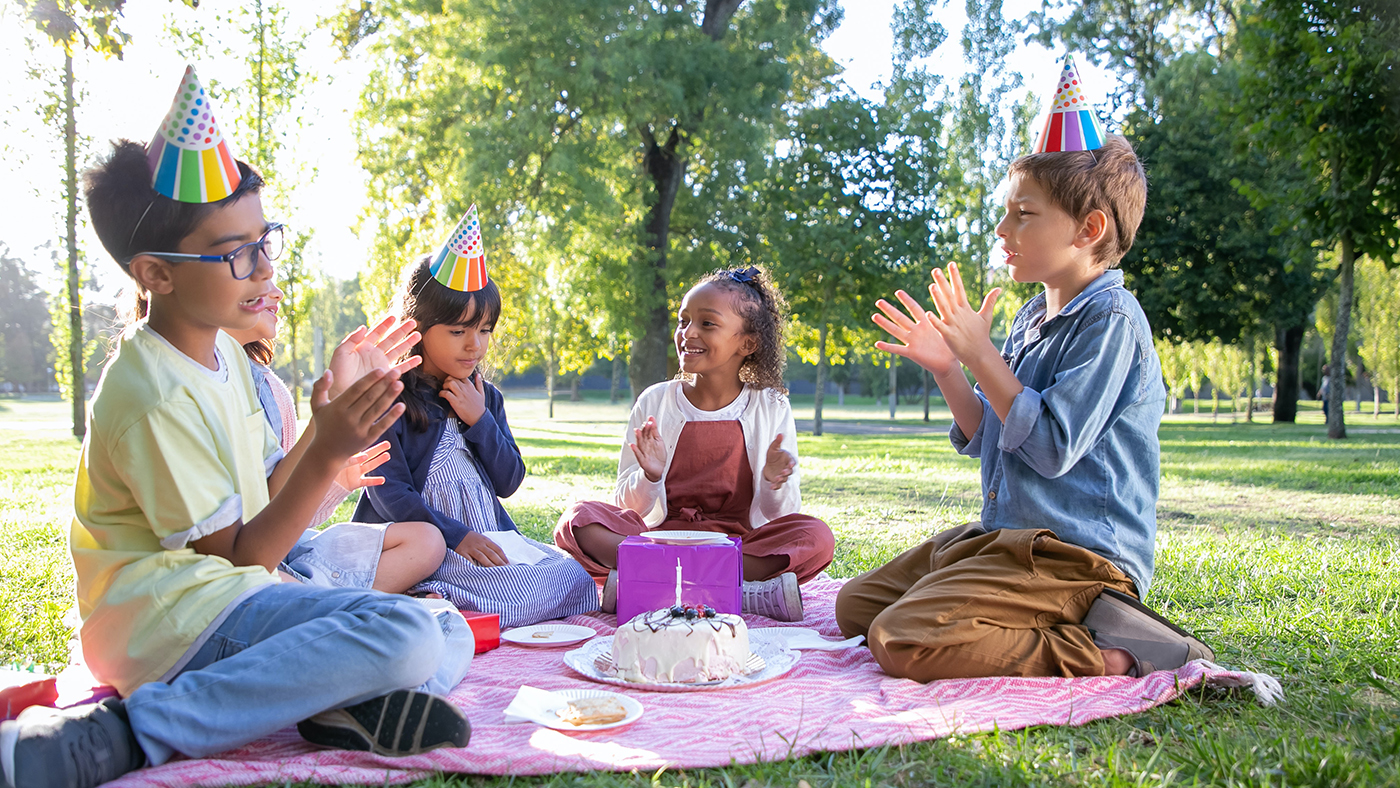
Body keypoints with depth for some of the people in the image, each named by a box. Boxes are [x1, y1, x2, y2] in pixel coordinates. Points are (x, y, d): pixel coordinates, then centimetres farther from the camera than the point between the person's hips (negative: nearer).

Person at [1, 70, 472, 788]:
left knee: (452, 647, 7)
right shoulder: (154, 398, -19)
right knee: (408, 634, -30)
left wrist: (331, 427, 1)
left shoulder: (225, 351, 10)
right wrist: (326, 455, -26)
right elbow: (240, 554, -16)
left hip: (228, 601, 9)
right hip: (174, 616, -9)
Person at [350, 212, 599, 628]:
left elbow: (509, 482, 9)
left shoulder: (485, 397, 15)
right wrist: (458, 536, -21)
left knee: (577, 581, -14)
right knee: (519, 590, -31)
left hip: (492, 537, 8)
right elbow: (389, 493, -11)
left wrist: (479, 420, -5)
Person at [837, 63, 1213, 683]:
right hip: (1006, 536, 10)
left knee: (902, 643, -25)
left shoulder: (1110, 319, -14)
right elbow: (987, 439, 18)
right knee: (855, 605, 12)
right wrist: (946, 368, 3)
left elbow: (1051, 446, -23)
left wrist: (981, 355, -17)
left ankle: (1105, 654, -14)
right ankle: (1062, 626, 4)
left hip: (1074, 554, -10)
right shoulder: (1030, 318, 13)